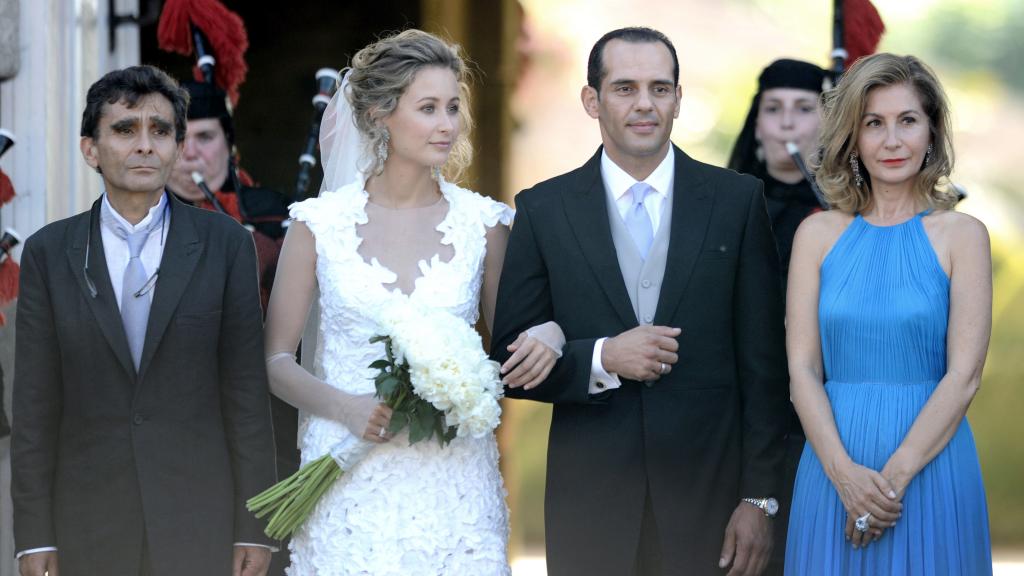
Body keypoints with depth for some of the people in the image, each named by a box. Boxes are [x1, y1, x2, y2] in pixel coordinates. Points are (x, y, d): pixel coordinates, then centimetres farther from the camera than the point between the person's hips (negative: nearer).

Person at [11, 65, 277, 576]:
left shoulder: (225, 244, 1)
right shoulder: (48, 253, 4)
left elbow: (247, 392, 0)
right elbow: (35, 405, 3)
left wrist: (253, 527, -2)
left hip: (199, 525, -1)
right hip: (89, 527, 1)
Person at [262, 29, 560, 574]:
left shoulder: (481, 222, 4)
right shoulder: (321, 222, 0)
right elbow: (276, 360, 4)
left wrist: (543, 337, -9)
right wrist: (346, 408, -13)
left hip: (454, 483, 1)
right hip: (352, 483, -1)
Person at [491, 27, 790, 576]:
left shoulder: (737, 200, 2)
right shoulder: (542, 210, 3)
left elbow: (762, 362, 1)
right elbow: (511, 361, 3)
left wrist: (760, 497, -3)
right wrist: (602, 359, -14)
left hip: (709, 494, 0)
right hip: (589, 504, 0)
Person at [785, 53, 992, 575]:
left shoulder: (961, 235, 0)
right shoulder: (818, 234, 6)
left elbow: (964, 374, -6)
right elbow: (803, 369, 0)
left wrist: (896, 475, -15)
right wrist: (844, 472, -14)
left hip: (930, 468, -2)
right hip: (833, 468, 2)